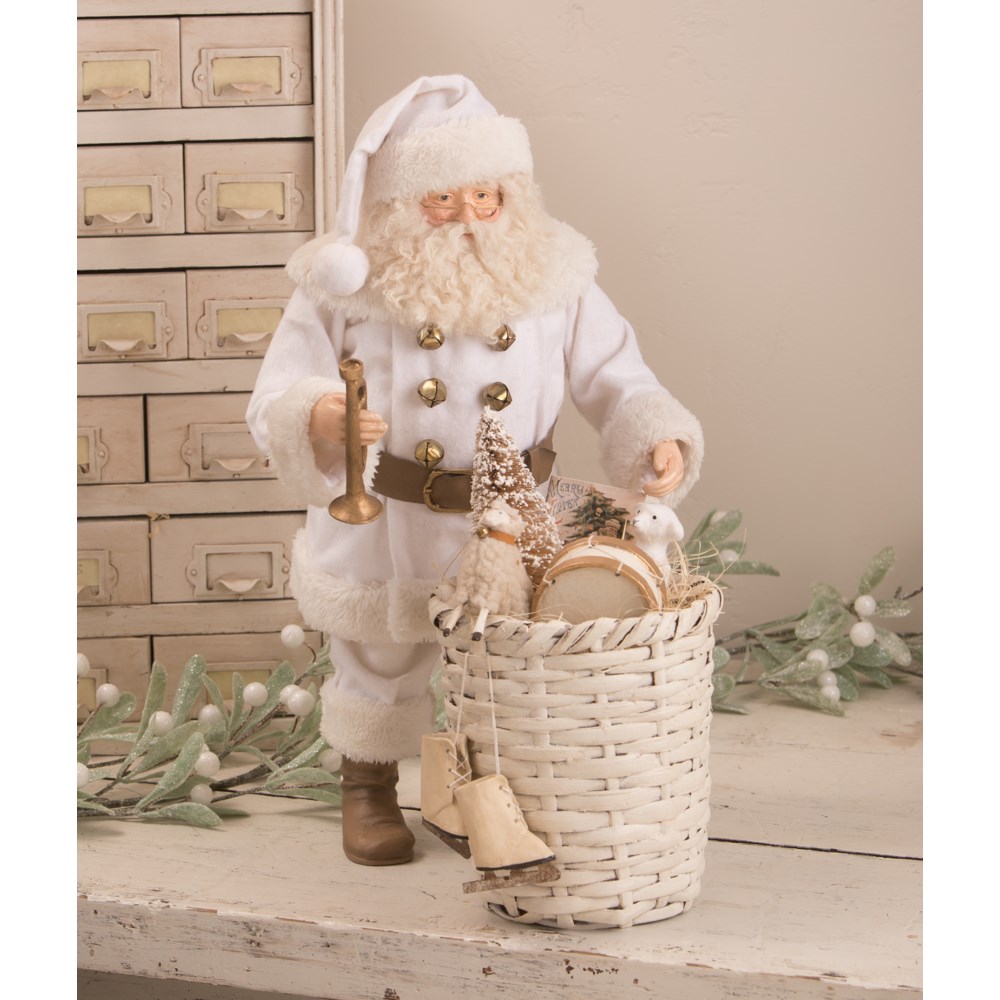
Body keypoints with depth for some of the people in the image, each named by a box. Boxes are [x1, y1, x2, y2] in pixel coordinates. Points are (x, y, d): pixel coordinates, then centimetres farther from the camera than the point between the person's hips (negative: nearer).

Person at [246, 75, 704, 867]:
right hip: (384, 529, -1)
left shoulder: (553, 277, -7)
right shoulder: (348, 282, -14)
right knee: (382, 662, 18)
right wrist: (320, 417, -38)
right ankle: (369, 792, 45)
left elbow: (616, 381, -4)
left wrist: (659, 439, -24)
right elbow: (276, 400, -15)